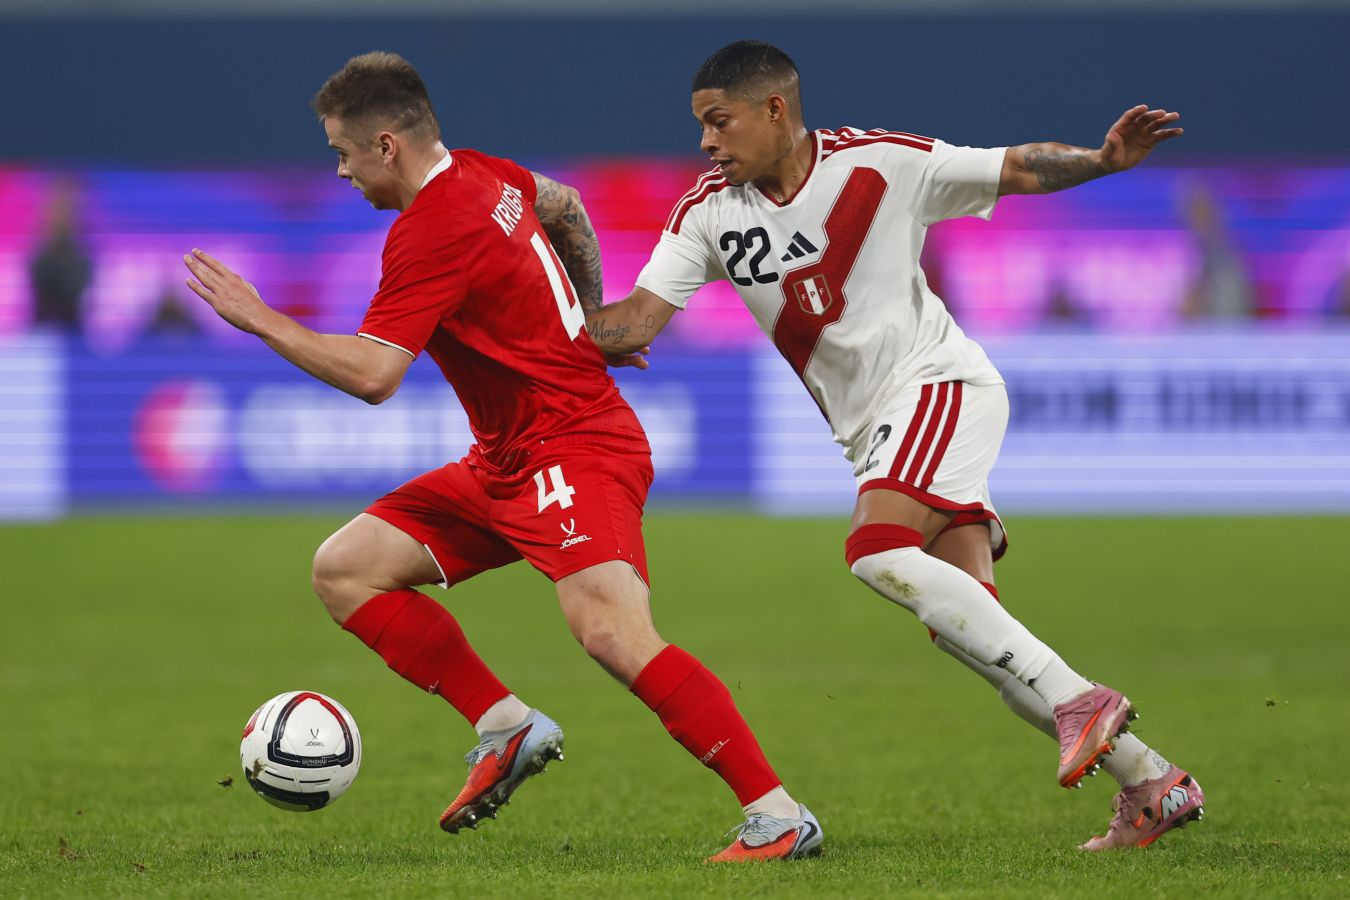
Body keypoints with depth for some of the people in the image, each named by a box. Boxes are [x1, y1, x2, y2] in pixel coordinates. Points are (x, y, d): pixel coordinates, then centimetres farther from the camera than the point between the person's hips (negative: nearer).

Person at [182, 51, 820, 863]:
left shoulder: (429, 233, -20)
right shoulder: (483, 175, 9)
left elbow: (372, 374, -26)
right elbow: (565, 206, 29)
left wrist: (261, 320, -16)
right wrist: (586, 323, 36)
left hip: (573, 452, -11)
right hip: (506, 463, 11)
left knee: (613, 633, -27)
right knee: (345, 569, 5)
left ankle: (778, 816, -24)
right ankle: (507, 728, 5)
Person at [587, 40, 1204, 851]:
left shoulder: (881, 163, -9)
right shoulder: (710, 212, 3)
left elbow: (1017, 170, -3)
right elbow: (638, 321, -3)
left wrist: (1105, 160, -20)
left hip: (938, 382, -6)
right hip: (872, 429, 6)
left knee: (877, 551, -29)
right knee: (964, 626, -3)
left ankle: (1078, 701, -27)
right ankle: (1151, 783, 4)